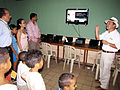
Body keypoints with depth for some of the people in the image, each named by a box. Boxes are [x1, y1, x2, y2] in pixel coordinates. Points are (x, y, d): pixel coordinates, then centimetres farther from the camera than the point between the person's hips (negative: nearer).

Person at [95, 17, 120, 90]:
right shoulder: (106, 32, 6)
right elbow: (98, 38, 13)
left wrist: (108, 43, -25)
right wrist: (97, 31, 1)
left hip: (110, 54, -8)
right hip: (103, 53, 8)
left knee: (106, 70, 1)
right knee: (102, 67, 22)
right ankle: (101, 79, 44)